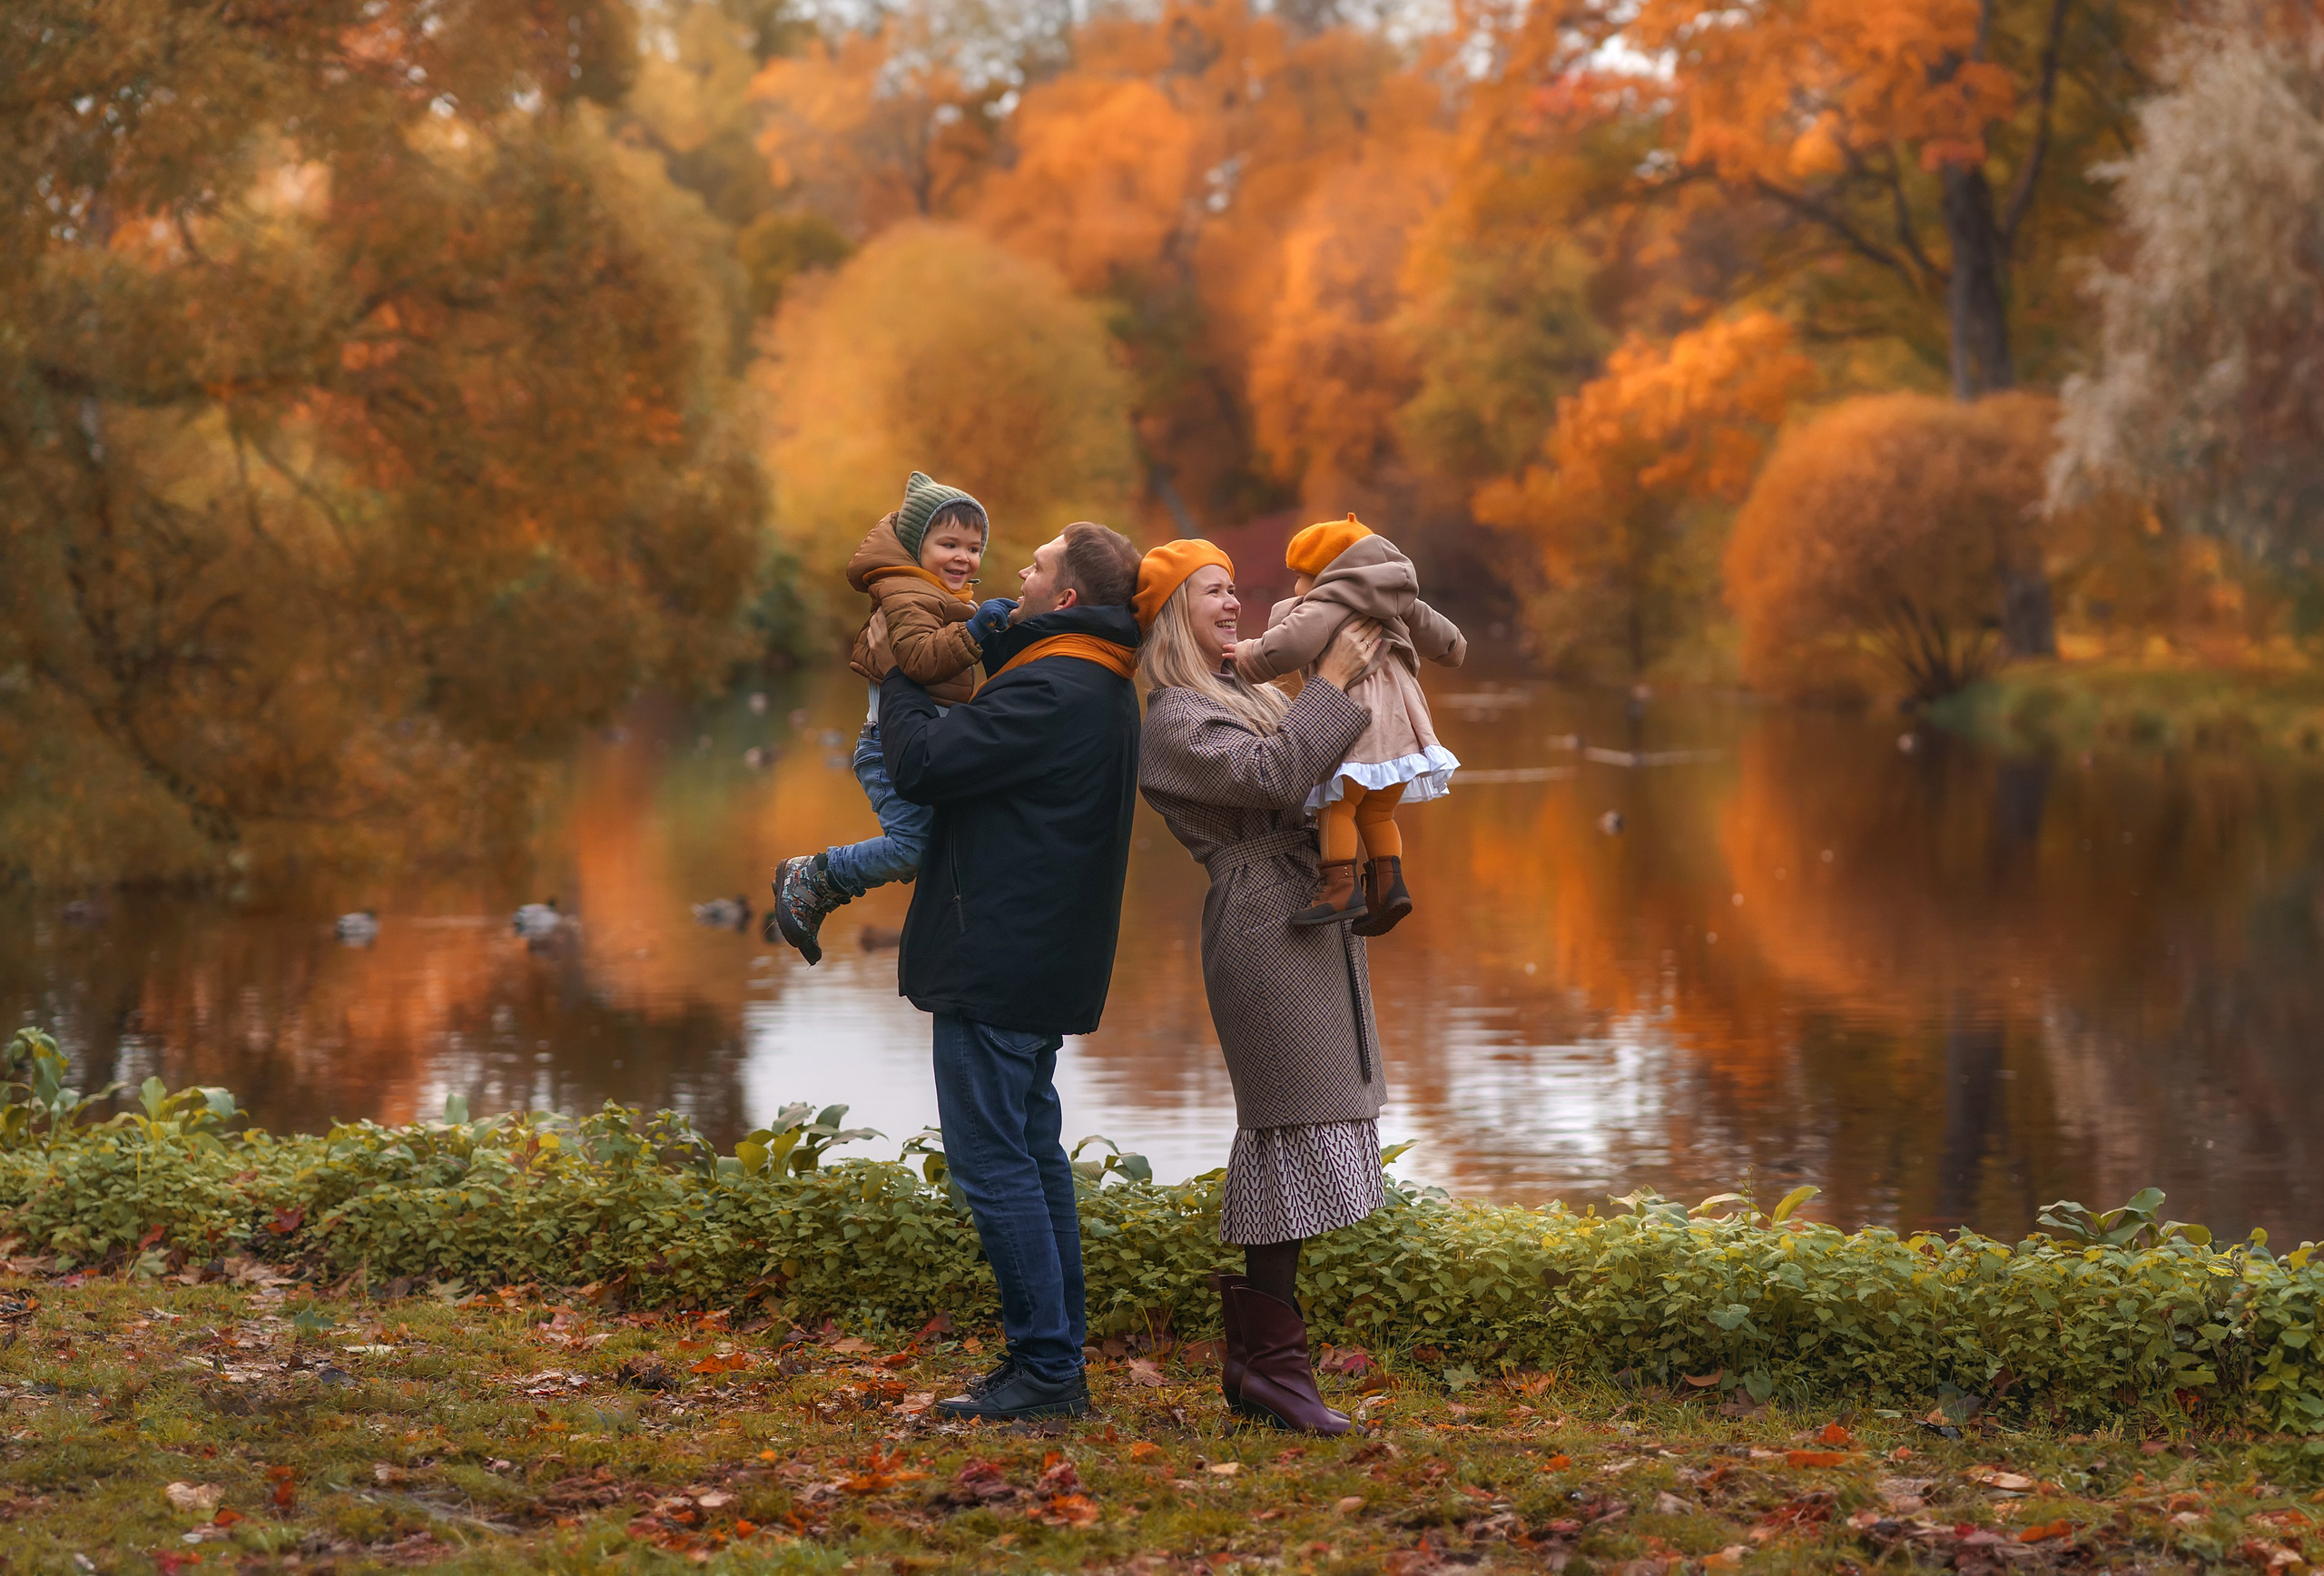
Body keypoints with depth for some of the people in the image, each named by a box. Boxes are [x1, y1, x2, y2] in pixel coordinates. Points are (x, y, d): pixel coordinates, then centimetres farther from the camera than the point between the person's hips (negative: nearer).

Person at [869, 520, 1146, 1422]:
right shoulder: (1103, 689, 15)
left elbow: (922, 764, -20)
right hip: (1044, 966, 11)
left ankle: (1045, 1367, -5)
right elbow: (986, 748, 23)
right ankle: (1057, 1366, 18)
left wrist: (896, 678, -3)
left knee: (994, 1162, -6)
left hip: (997, 965, -10)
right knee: (1032, 1155, 14)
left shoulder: (1050, 693, -20)